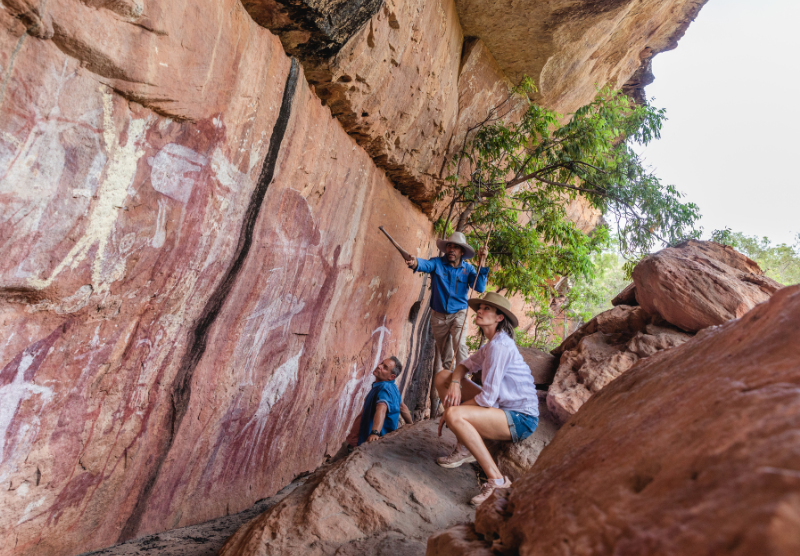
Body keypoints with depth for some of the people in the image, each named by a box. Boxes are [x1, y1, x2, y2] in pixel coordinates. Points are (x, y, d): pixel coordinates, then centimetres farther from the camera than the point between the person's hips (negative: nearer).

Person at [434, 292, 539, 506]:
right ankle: (464, 449, 7)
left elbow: (487, 398, -23)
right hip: (501, 408, 10)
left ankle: (497, 480, -23)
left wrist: (450, 412, -12)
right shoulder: (491, 343, 9)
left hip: (520, 420, -10)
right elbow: (466, 365, 15)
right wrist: (455, 383, -9)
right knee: (443, 377, 5)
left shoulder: (500, 345, -21)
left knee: (454, 415, -33)